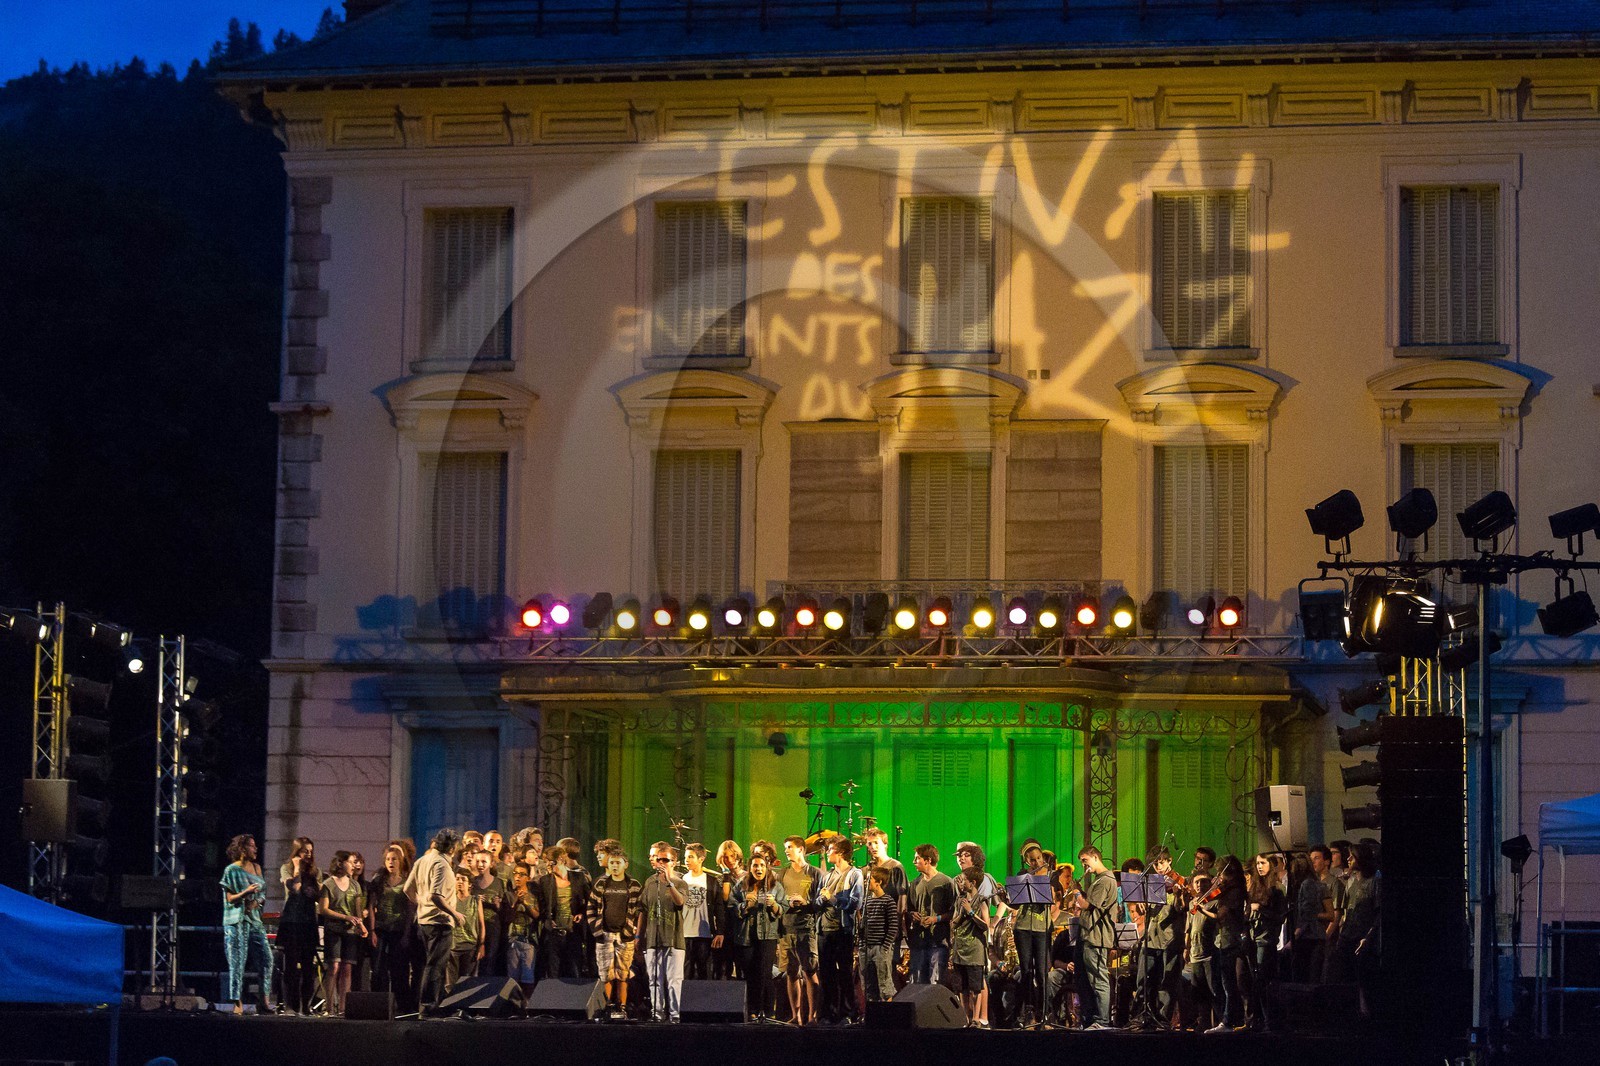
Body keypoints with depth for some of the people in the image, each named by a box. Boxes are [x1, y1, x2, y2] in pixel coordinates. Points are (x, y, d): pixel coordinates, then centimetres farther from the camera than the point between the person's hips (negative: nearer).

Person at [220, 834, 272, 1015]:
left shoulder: (256, 868, 16)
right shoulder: (232, 870, -2)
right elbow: (229, 899, -6)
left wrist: (259, 901, 0)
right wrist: (245, 893, -22)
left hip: (255, 919, 6)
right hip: (237, 921, -6)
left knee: (266, 957, -5)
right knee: (238, 961, -6)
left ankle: (265, 1000, 1)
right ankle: (238, 1003, -3)